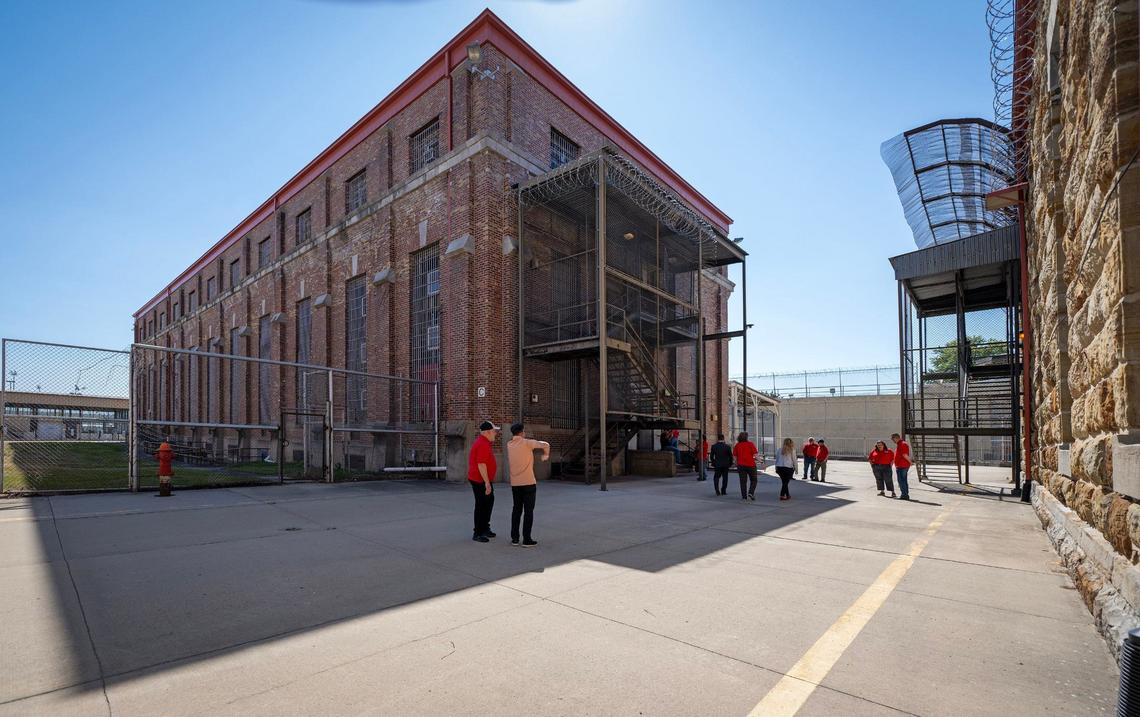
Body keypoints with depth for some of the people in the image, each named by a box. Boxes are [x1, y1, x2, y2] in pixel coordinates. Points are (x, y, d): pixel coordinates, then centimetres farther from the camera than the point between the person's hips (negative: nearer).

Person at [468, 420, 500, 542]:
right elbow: (481, 465, -28)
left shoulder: (484, 442, 11)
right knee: (481, 505, -2)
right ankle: (477, 534, 9)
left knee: (489, 501, 19)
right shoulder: (483, 445, -23)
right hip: (480, 480, -11)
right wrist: (487, 483, -27)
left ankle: (485, 528, 30)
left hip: (483, 479, 11)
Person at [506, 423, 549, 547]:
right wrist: (546, 454, 14)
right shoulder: (527, 442, -10)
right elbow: (545, 445, -6)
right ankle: (526, 539, 1)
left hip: (515, 483, 6)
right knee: (528, 511, 0)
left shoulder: (509, 445, 7)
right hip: (528, 482, -6)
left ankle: (514, 538, 15)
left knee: (516, 510, 14)